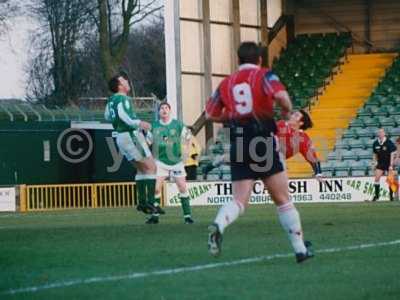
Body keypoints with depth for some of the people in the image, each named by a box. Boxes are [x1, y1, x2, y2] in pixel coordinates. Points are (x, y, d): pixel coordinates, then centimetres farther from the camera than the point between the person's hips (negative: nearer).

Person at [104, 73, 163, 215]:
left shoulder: (111, 100, 12)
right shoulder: (122, 99, -15)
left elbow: (107, 116, 28)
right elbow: (122, 114, -33)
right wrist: (138, 123, -45)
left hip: (120, 137, 9)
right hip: (131, 135, -9)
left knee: (141, 168, 19)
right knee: (151, 167, -7)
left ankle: (141, 201, 15)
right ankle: (150, 202, -15)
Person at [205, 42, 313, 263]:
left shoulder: (226, 83, 12)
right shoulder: (264, 76, 0)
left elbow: (211, 114, 16)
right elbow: (281, 96, -19)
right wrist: (287, 111, 1)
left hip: (238, 144, 3)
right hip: (264, 143, -3)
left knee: (239, 201, 2)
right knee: (282, 199, 7)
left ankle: (218, 225, -30)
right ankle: (300, 249, 11)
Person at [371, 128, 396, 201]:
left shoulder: (389, 143, -13)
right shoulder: (375, 143, 0)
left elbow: (392, 154, -13)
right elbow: (375, 154, 12)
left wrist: (391, 165, -17)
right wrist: (374, 163, 5)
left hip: (388, 163, -3)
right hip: (380, 163, 3)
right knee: (377, 178, -8)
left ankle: (391, 195, 11)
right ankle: (376, 195, -1)